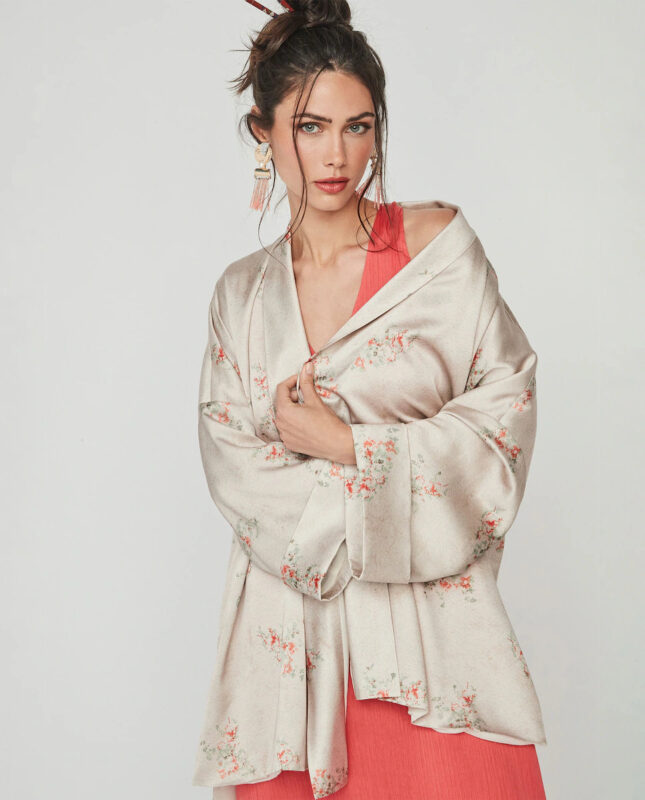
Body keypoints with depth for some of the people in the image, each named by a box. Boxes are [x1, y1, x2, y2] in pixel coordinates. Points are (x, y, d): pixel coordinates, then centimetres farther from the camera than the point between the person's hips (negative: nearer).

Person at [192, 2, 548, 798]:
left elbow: (508, 397, -4)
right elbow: (231, 462, 3)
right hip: (292, 623, 2)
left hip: (429, 612, -2)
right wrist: (365, 507, -10)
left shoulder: (438, 241, 0)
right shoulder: (243, 293, 7)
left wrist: (349, 447, -10)